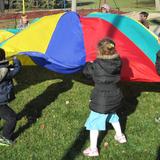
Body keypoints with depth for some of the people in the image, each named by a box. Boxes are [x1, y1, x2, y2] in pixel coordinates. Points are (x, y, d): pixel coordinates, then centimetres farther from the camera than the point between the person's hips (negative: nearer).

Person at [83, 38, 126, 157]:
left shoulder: (96, 65, -21)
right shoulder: (117, 63, -9)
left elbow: (86, 72, -4)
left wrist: (89, 64, 17)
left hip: (101, 100, -5)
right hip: (115, 97, 6)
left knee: (94, 122, 8)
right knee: (113, 115, 32)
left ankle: (93, 149, 12)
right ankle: (120, 136, 48)